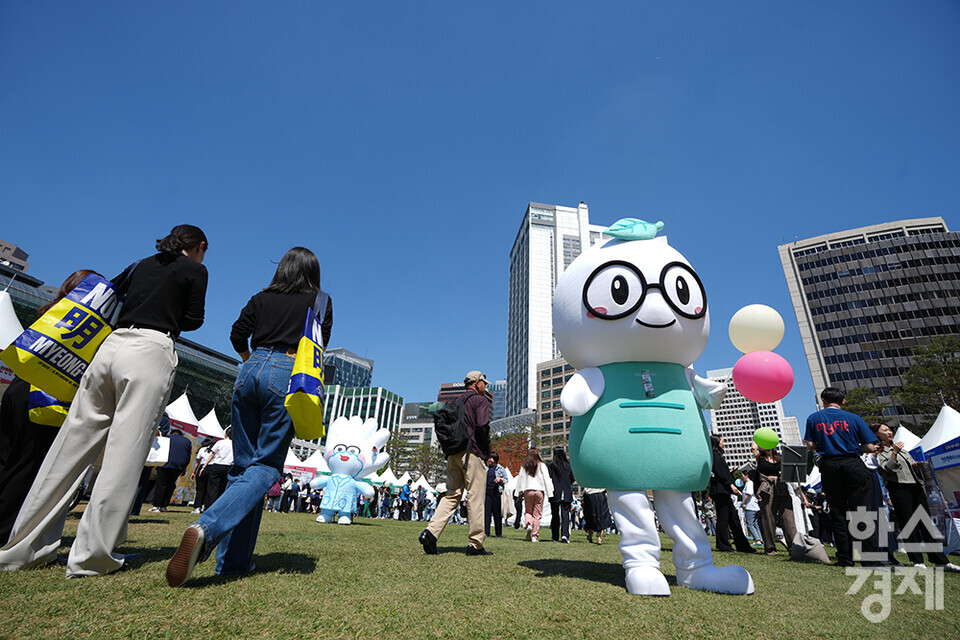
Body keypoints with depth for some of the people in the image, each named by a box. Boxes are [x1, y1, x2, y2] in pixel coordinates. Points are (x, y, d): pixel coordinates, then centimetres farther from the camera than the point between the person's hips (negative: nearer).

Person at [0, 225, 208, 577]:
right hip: (150, 350, -6)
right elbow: (192, 320, 2)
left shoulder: (141, 264, 24)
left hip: (111, 346, 7)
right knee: (124, 454, -5)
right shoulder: (195, 270, 6)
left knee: (72, 445, 10)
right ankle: (91, 557, -2)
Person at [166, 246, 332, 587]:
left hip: (251, 370, 4)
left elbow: (237, 335, 12)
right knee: (266, 466, -1)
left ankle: (233, 560, 12)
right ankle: (206, 528, -24)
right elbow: (319, 344, 2)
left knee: (242, 465, 11)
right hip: (286, 373, -4)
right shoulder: (320, 301, 10)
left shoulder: (261, 298, 18)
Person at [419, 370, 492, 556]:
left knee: (452, 494, 8)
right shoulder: (480, 400, -2)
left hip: (453, 454, 7)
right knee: (475, 497, -2)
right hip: (473, 454, -7)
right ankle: (476, 544, 3)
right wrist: (487, 452, -6)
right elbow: (482, 425, -16)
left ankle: (431, 531, -6)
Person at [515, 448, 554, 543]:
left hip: (527, 491, 1)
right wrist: (550, 494, 2)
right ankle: (535, 536, 3)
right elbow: (547, 480, 2)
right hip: (539, 491, -1)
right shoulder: (542, 465, 4)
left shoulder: (524, 466, 8)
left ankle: (528, 524, -14)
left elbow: (520, 479, 9)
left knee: (528, 511, 15)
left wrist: (520, 492, 14)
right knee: (537, 514, 5)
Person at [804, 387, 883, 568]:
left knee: (837, 513, 7)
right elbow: (870, 447, 0)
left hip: (829, 466, 1)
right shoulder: (854, 418, 4)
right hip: (853, 464, -1)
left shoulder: (813, 418, 7)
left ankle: (845, 558, 9)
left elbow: (810, 445, 1)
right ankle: (870, 558, -4)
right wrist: (853, 446, 20)